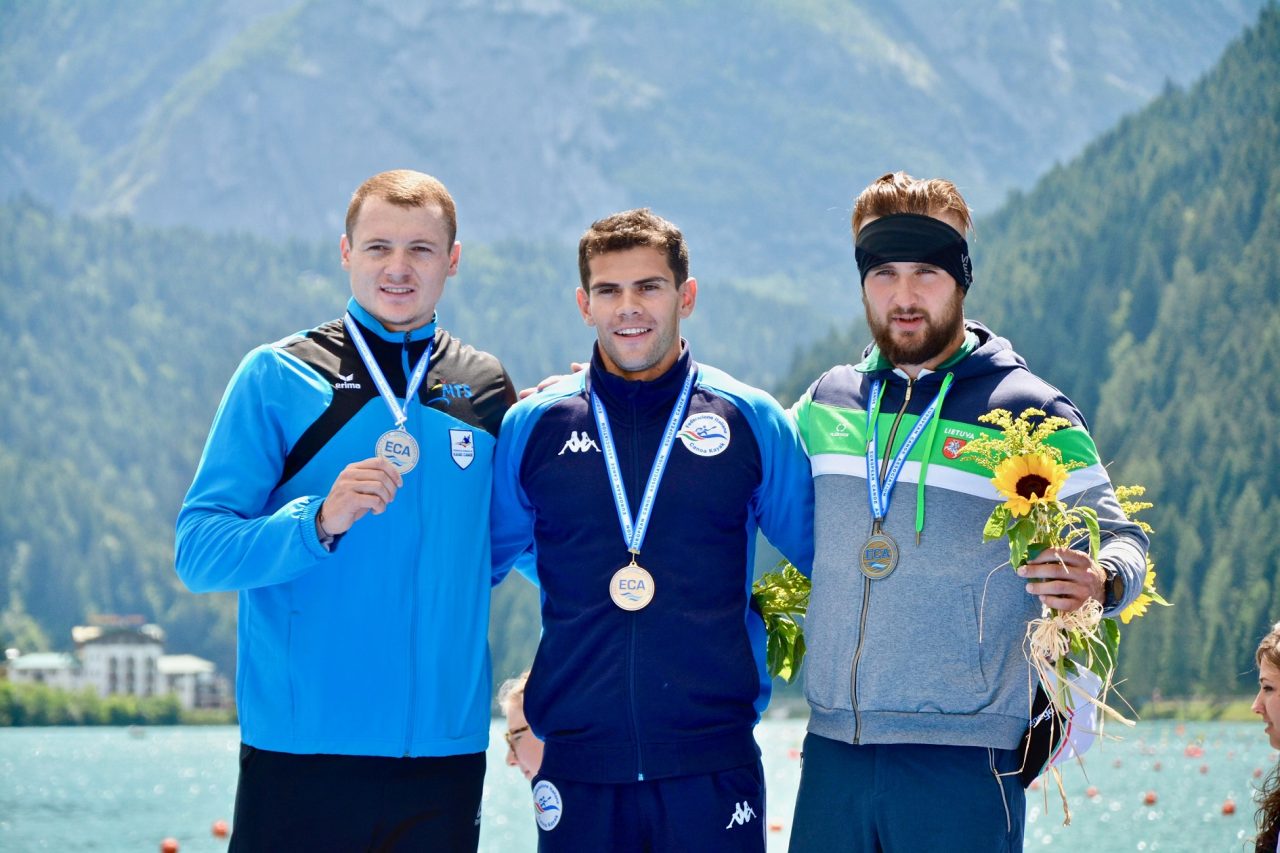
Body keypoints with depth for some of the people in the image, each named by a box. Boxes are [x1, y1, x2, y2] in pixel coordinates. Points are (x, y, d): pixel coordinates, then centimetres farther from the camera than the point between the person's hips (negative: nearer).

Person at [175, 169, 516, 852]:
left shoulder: (487, 390, 10)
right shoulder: (278, 378, 0)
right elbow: (197, 552, -8)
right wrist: (319, 521, -21)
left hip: (446, 747, 3)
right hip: (301, 746, -3)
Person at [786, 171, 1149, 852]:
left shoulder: (1029, 413, 0)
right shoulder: (825, 404, 11)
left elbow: (1119, 537, 4)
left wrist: (1100, 581, -18)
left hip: (964, 760, -3)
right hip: (831, 750, 4)